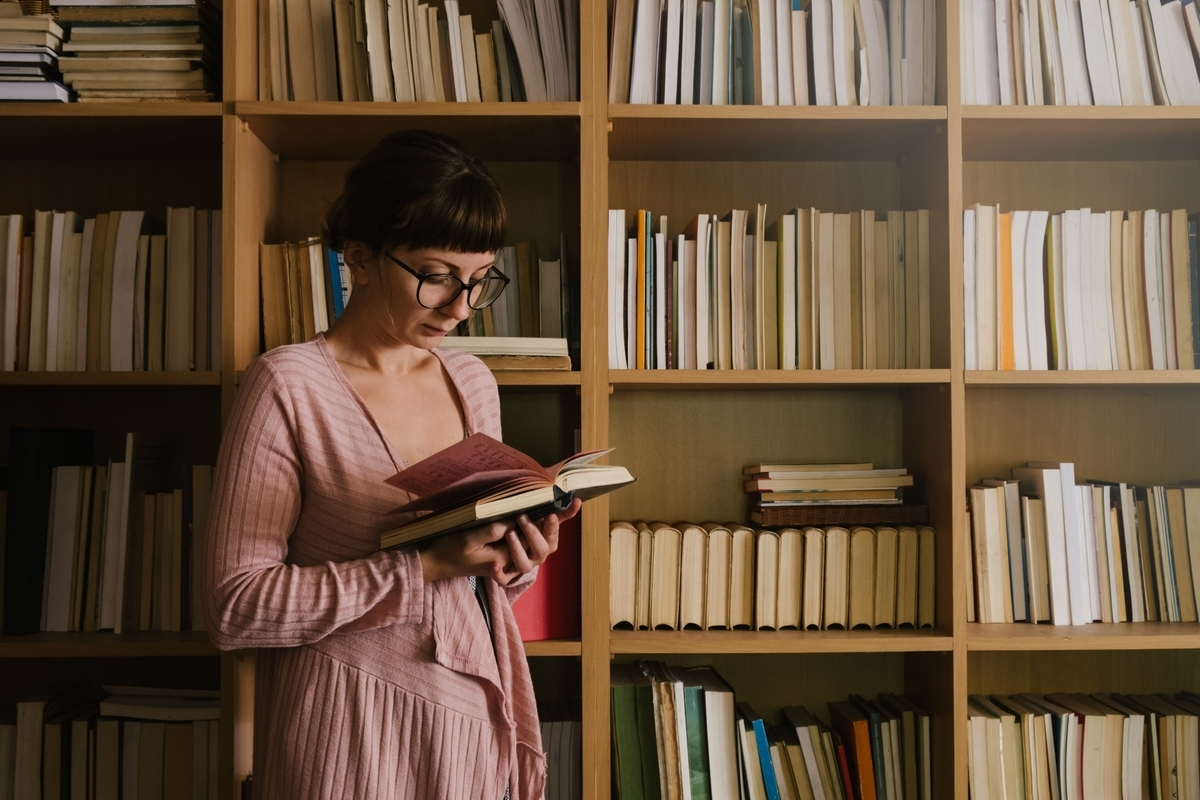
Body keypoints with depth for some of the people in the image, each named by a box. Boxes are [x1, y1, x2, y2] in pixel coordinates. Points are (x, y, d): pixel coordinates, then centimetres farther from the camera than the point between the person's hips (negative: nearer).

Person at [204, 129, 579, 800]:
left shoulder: (472, 381, 4)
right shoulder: (289, 387, -13)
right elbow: (236, 609, -17)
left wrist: (515, 561, -8)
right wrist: (423, 567, -24)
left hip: (473, 715, 6)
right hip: (349, 730, -5)